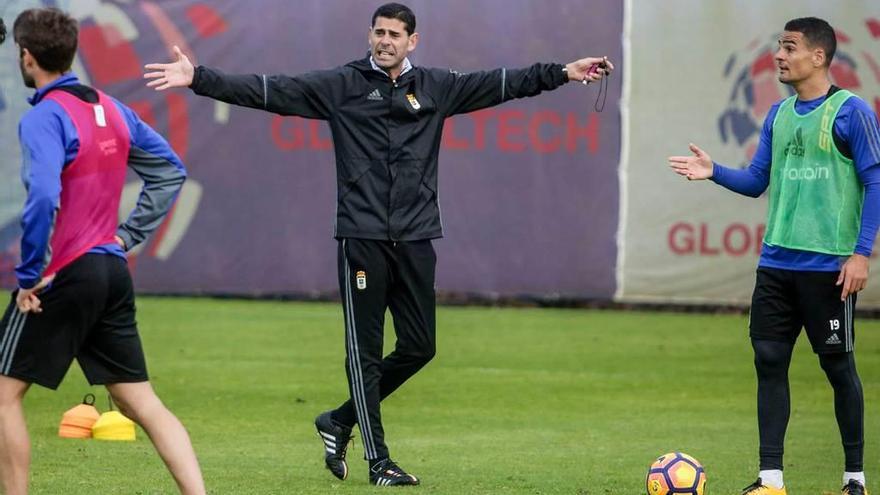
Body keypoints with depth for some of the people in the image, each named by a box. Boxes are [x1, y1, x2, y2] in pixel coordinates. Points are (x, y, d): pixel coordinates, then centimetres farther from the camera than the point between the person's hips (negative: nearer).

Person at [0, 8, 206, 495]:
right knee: (142, 402, 7)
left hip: (63, 277, -7)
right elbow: (169, 171, 19)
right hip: (113, 271, 7)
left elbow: (43, 198, -28)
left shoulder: (44, 117, -14)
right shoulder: (112, 109, 10)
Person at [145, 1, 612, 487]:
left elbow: (501, 84, 12)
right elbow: (269, 90, -3)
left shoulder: (435, 87, 10)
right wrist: (199, 79, -12)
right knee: (364, 352, -1)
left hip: (416, 240, 4)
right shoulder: (340, 85, 2)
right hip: (362, 239, -4)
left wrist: (564, 73, 7)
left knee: (418, 346, 5)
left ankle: (340, 421, 23)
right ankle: (378, 460, 5)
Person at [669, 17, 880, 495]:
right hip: (777, 262, 6)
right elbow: (757, 180, 17)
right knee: (769, 360, 2)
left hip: (829, 265, -6)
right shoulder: (778, 114, 12)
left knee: (838, 365, 2)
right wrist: (715, 172, -1)